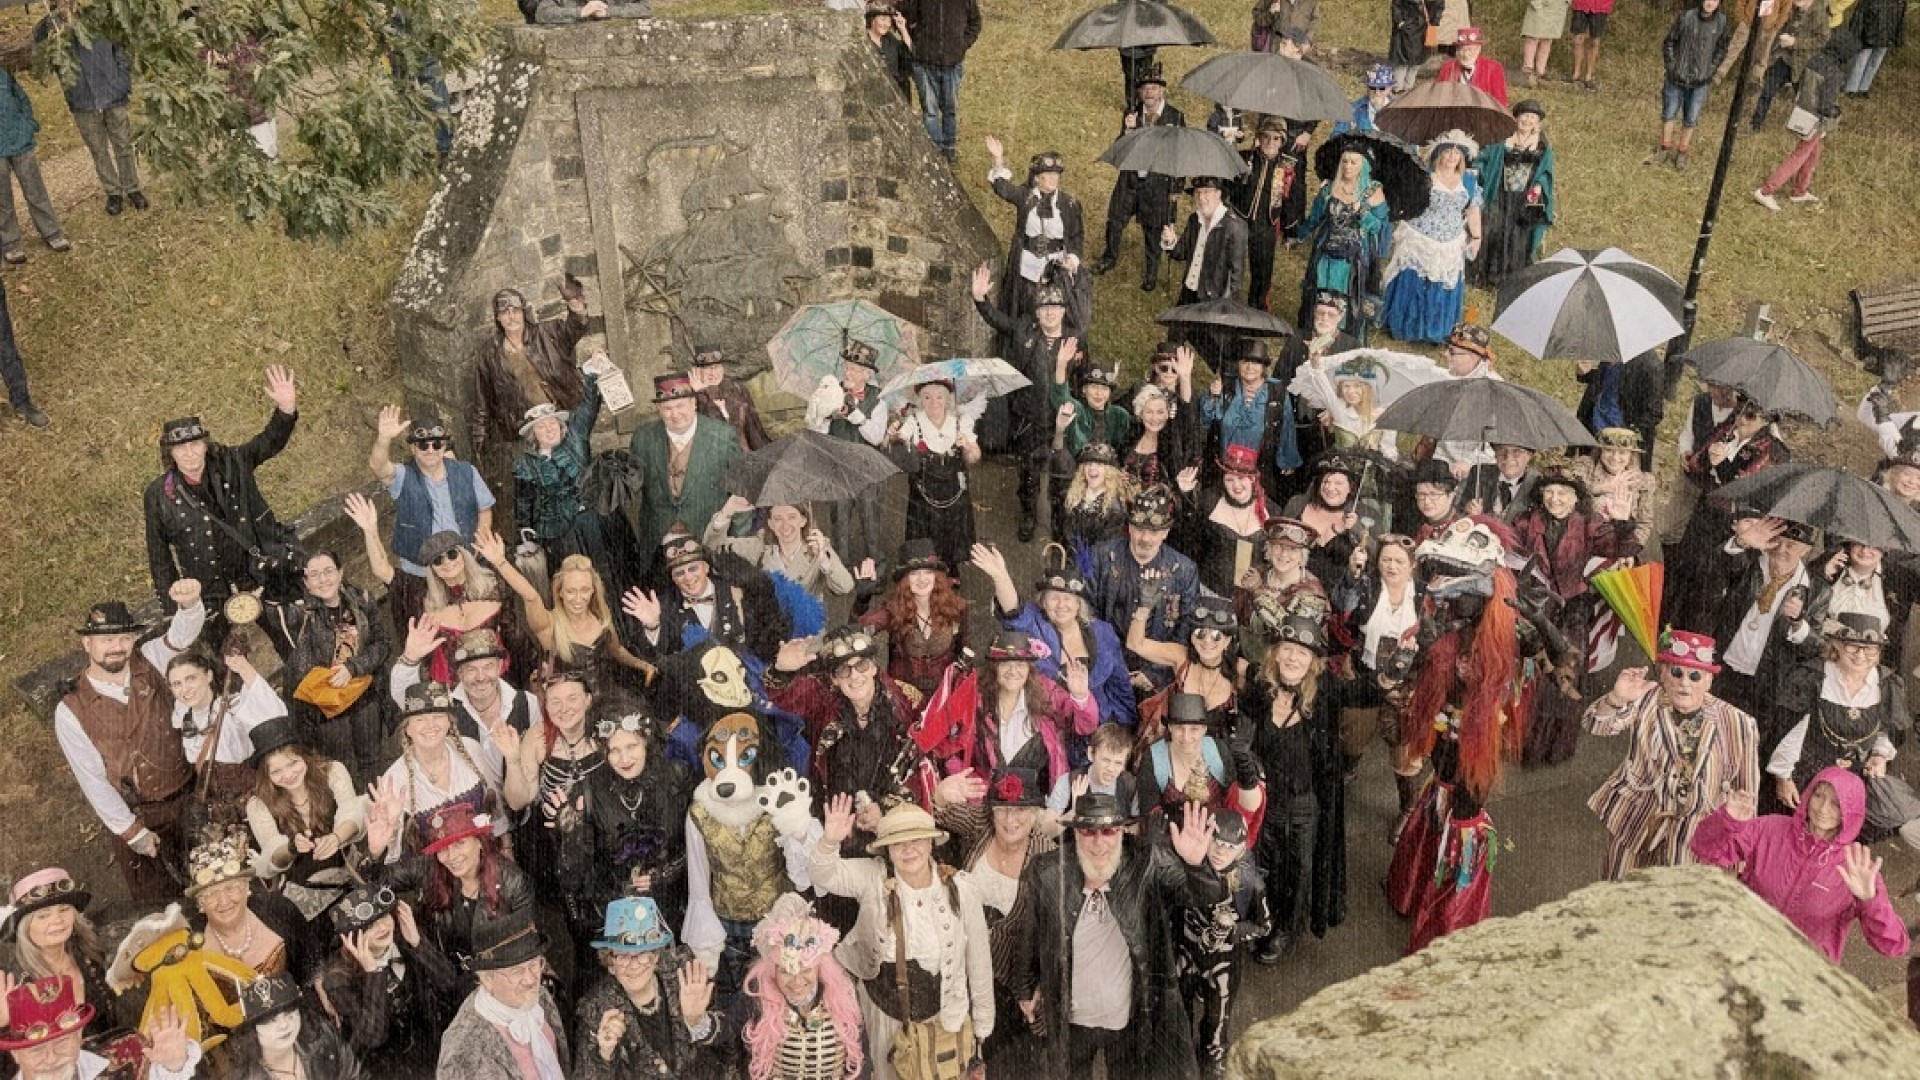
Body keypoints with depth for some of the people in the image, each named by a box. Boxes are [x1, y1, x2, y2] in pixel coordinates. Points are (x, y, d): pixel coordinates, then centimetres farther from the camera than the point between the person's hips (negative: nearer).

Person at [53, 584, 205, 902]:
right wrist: (132, 832, -10)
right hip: (134, 816, -2)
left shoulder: (151, 662, -7)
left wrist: (190, 603, -51)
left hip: (188, 798, 2)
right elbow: (92, 779, -11)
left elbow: (182, 635, -26)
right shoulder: (71, 711, -14)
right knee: (154, 901, 15)